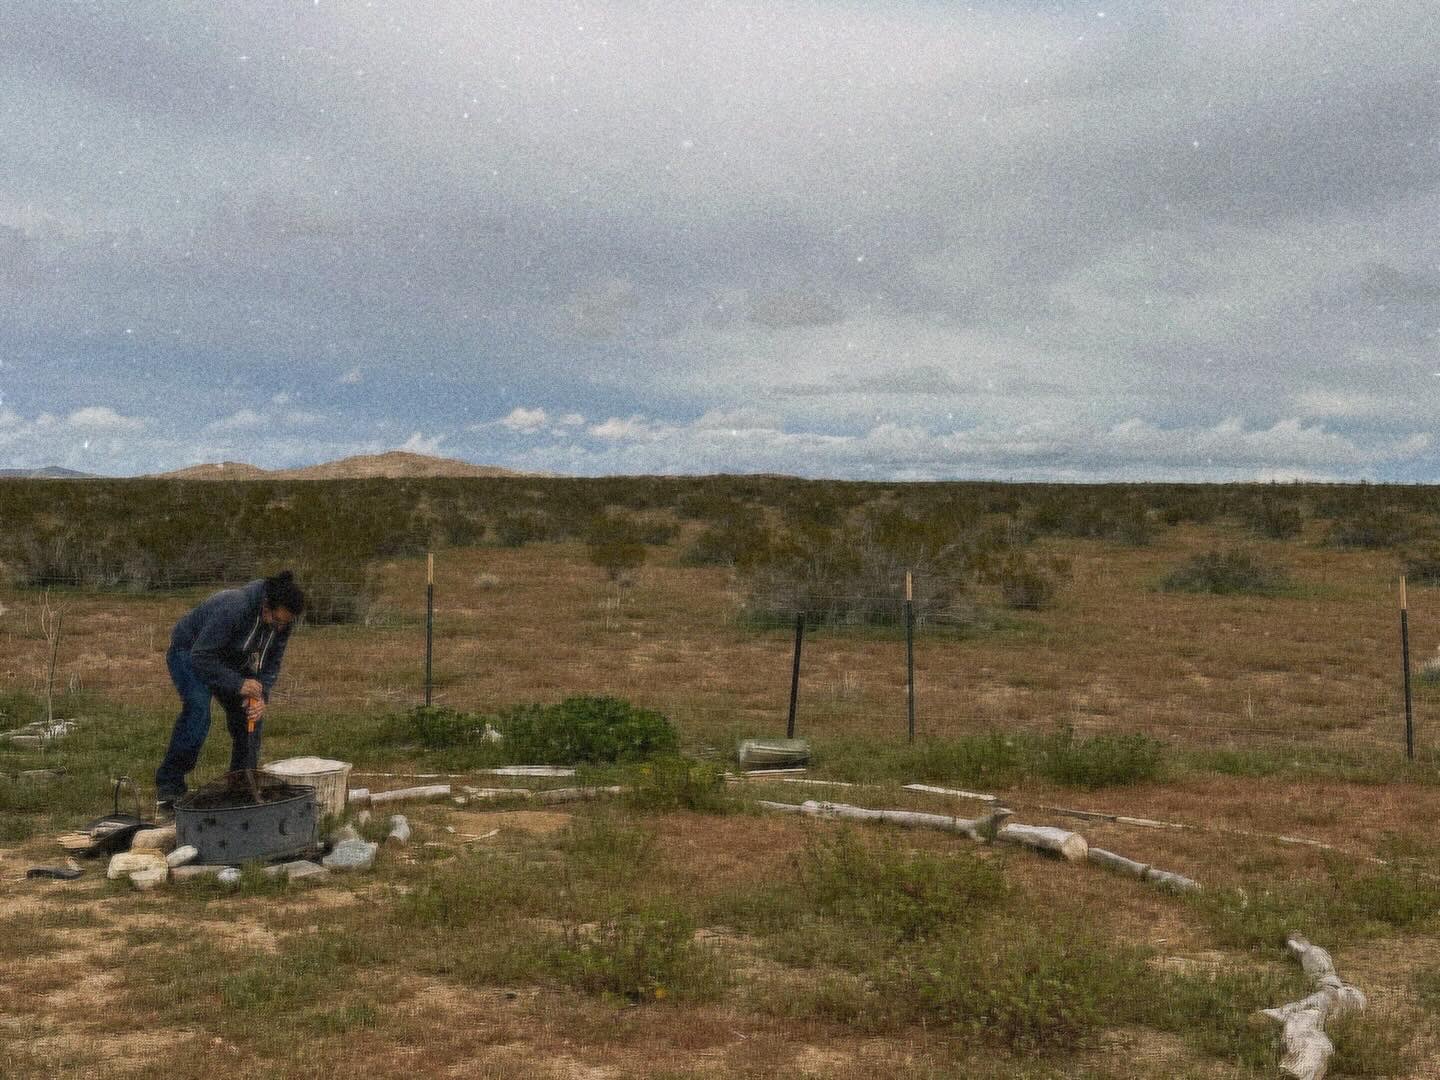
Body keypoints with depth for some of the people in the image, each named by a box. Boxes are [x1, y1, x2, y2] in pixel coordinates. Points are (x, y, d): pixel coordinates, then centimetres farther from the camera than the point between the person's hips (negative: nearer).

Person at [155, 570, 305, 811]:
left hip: (230, 661, 7)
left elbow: (271, 664, -7)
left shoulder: (283, 621, -16)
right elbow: (201, 656, -35)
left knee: (248, 717, -4)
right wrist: (238, 684, -40)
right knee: (198, 710, -29)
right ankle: (169, 787, -24)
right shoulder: (233, 608, -38)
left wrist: (261, 697, -23)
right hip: (189, 652, -7)